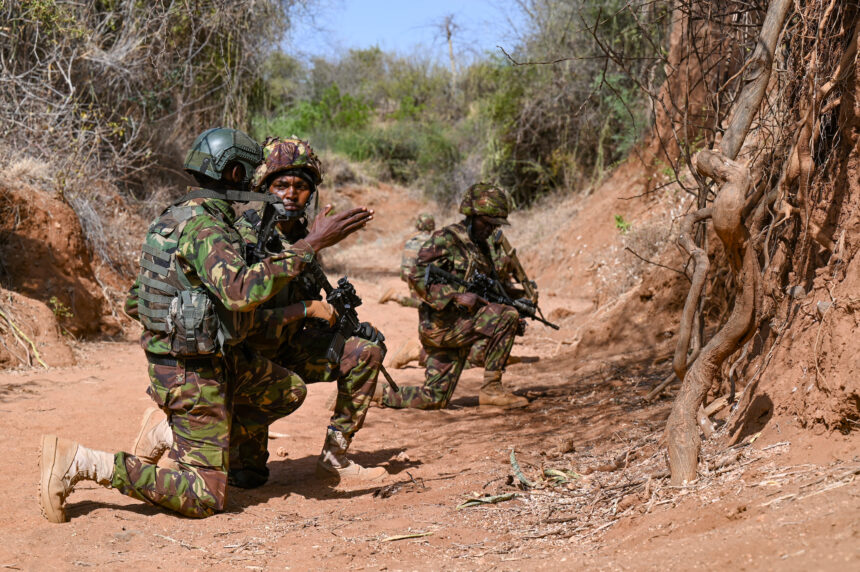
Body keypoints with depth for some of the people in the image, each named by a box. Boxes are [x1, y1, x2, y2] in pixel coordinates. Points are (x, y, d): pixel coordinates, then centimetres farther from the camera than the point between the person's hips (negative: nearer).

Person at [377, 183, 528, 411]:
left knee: (434, 399, 7)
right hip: (441, 325, -9)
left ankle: (380, 393, 25)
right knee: (506, 316, -23)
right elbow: (417, 278, -18)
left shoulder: (481, 247, 17)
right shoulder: (445, 240, -9)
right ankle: (491, 388, -17)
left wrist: (509, 297, 2)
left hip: (459, 327, 9)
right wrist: (456, 296, -24)